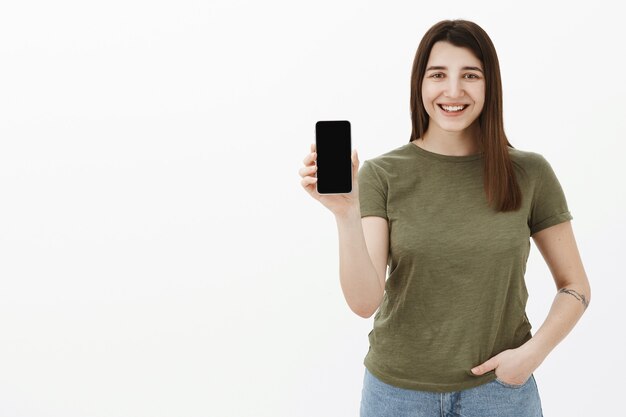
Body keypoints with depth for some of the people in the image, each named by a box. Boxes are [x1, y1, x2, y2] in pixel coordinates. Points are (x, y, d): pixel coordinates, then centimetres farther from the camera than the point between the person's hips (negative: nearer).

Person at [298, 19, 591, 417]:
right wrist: (346, 213, -30)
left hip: (500, 385, 1)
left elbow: (576, 287, 3)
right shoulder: (381, 175, -9)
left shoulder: (530, 174, -6)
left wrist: (534, 350, -12)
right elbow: (364, 302, -17)